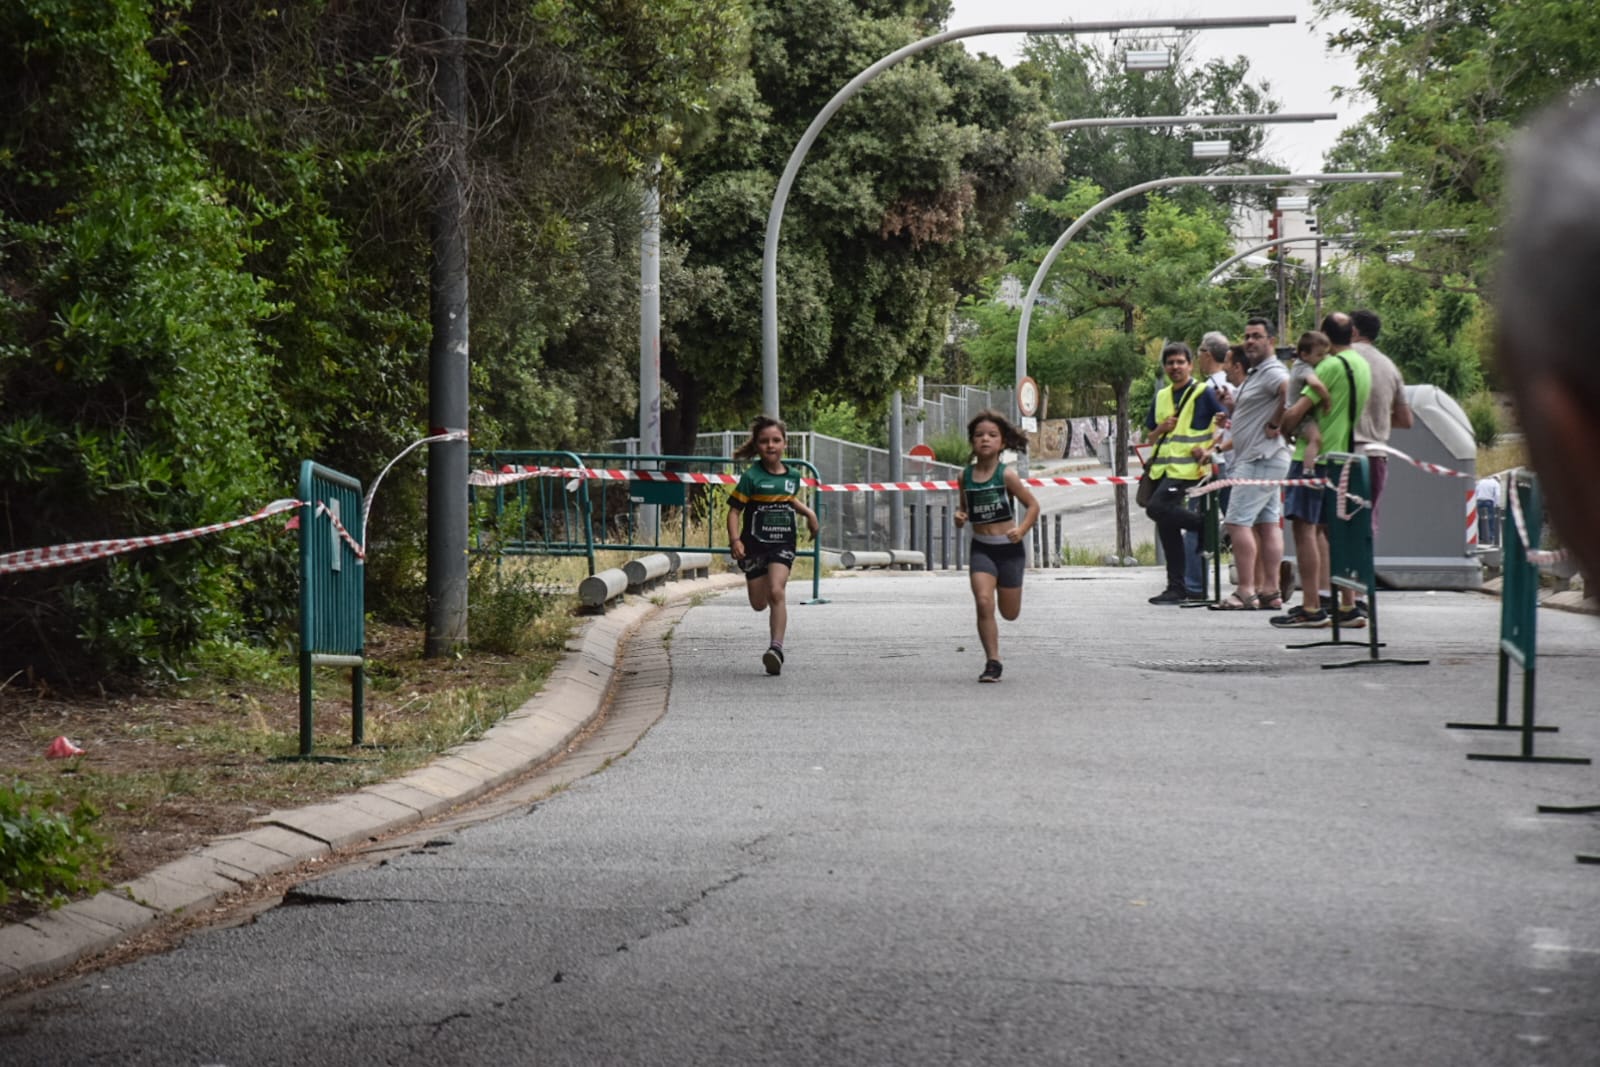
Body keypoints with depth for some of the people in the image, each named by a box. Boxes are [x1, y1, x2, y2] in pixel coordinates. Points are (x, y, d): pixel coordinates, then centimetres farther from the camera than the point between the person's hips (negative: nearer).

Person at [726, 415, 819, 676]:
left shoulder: (792, 476, 4)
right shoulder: (751, 477, -9)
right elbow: (734, 510, -9)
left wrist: (808, 512, 10)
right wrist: (735, 540, -22)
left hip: (782, 545, 1)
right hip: (754, 545, -1)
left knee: (777, 592, -21)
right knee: (759, 603, 10)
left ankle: (777, 647, -23)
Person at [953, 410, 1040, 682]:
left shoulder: (1007, 475, -10)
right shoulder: (966, 475, 0)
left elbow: (1033, 505, -3)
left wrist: (1021, 529, -19)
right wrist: (960, 517, -6)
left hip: (1009, 548, -2)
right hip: (981, 548, 2)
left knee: (1009, 613, 10)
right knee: (983, 603, -18)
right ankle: (992, 663, -10)